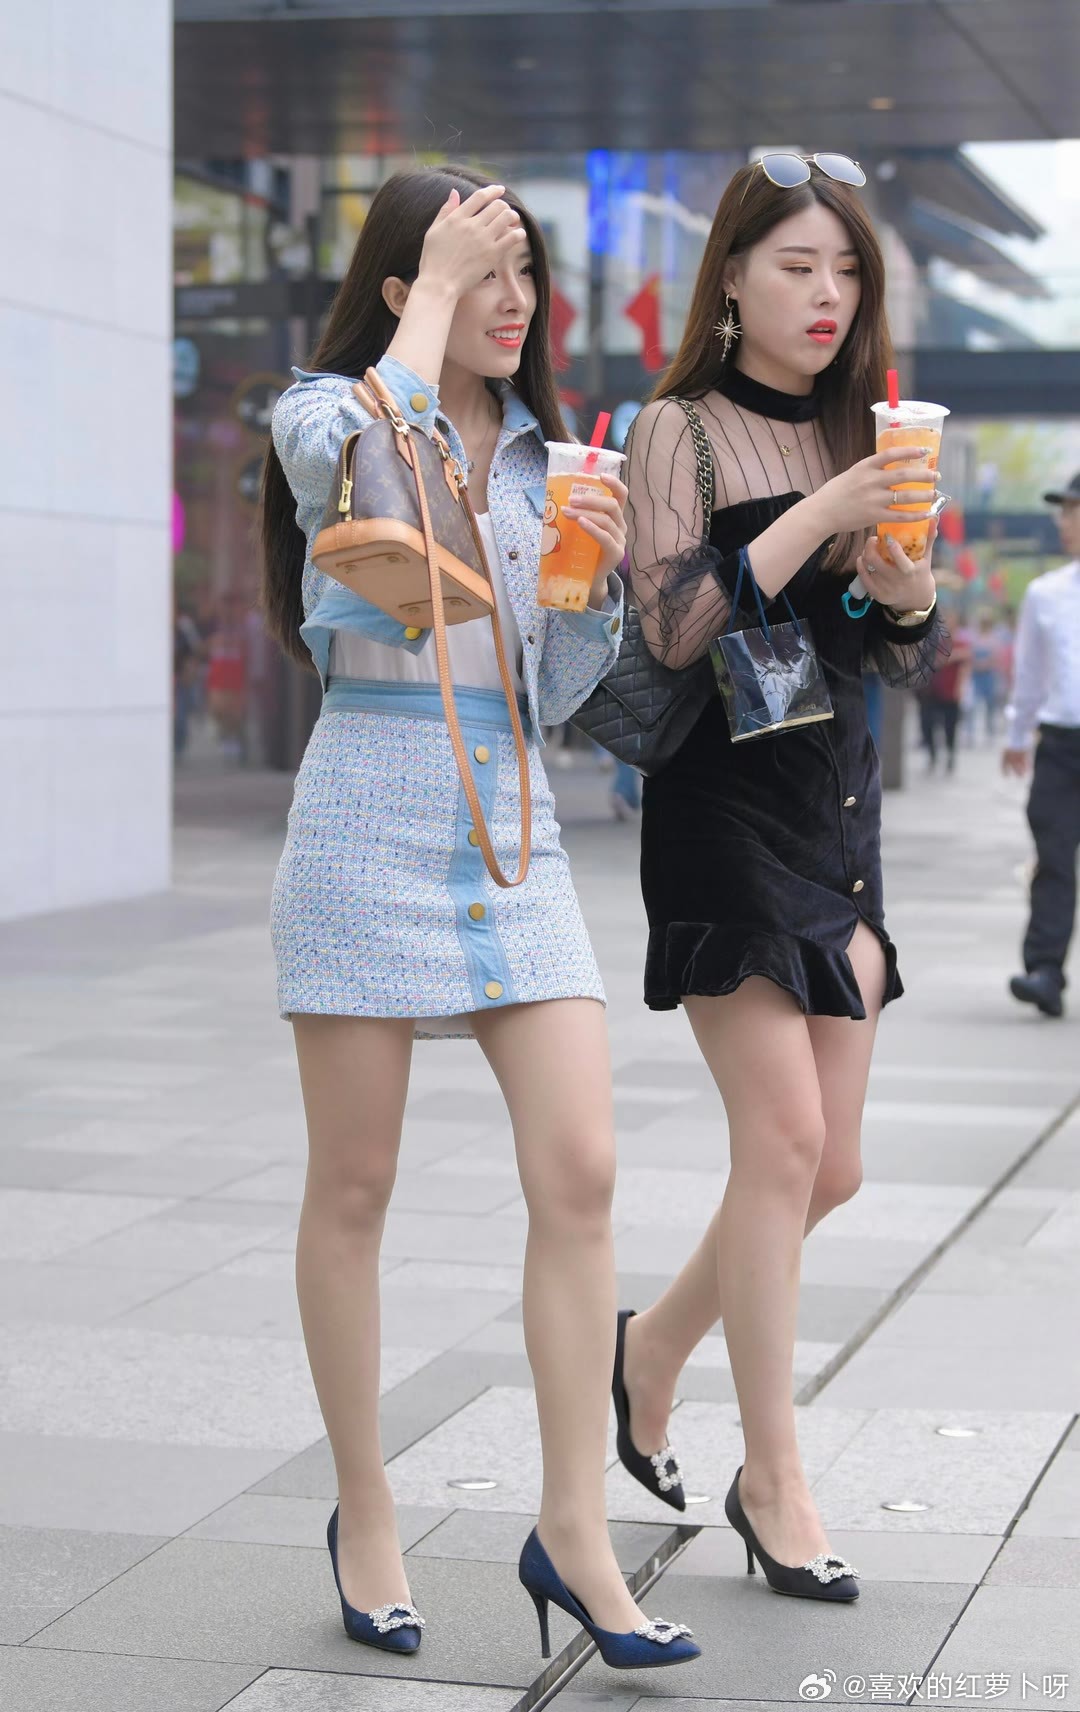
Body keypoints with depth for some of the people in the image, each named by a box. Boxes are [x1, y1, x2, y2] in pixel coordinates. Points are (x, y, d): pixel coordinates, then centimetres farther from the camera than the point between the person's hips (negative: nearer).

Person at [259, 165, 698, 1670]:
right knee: (354, 1188, 3)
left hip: (515, 825, 4)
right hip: (371, 819, -4)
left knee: (581, 1174, -7)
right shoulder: (323, 413, 3)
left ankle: (574, 1529, 0)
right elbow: (360, 461, -25)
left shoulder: (535, 453, 17)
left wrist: (596, 574, 0)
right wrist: (434, 291, -13)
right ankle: (365, 1512, 18)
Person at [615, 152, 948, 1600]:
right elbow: (674, 628, -16)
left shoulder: (858, 434, 12)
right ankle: (771, 1476, 2)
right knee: (783, 1137, -11)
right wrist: (821, 514, -20)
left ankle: (656, 1347, 31)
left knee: (829, 1165, 7)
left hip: (842, 806, 6)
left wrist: (904, 583, -8)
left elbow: (919, 661, 13)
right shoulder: (681, 431, -3)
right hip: (724, 811, -6)